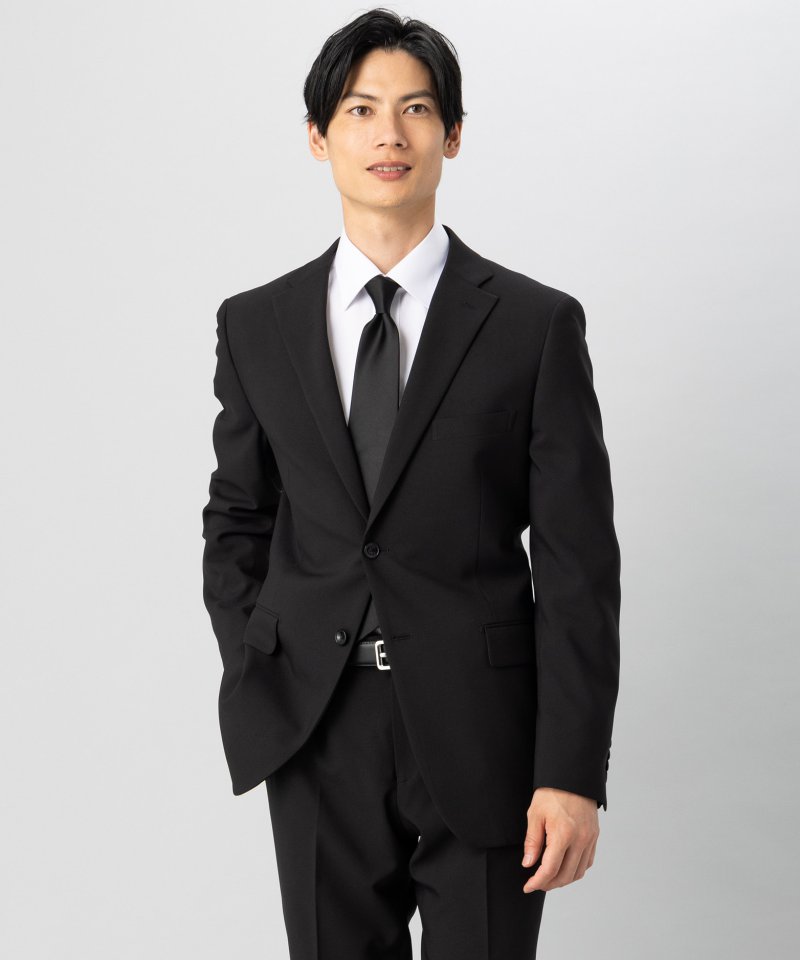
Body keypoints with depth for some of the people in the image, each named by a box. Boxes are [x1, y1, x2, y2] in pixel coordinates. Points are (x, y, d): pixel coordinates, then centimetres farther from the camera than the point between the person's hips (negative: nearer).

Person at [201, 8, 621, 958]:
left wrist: (573, 773, -10)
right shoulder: (256, 324, 6)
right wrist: (254, 684, 1)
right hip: (316, 737, 2)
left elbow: (577, 562, -6)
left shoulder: (537, 323, -3)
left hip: (481, 737, -2)